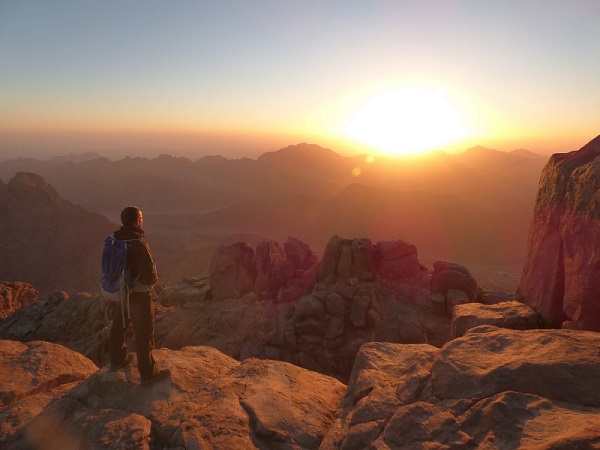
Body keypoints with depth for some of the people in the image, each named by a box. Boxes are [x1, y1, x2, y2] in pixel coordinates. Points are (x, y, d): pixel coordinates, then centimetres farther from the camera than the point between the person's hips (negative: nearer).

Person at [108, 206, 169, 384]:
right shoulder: (139, 245, -28)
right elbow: (150, 275, -26)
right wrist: (153, 279, -3)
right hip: (138, 296, -7)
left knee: (118, 327, 25)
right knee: (144, 335, 6)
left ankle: (117, 359, 47)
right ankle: (148, 373, 18)